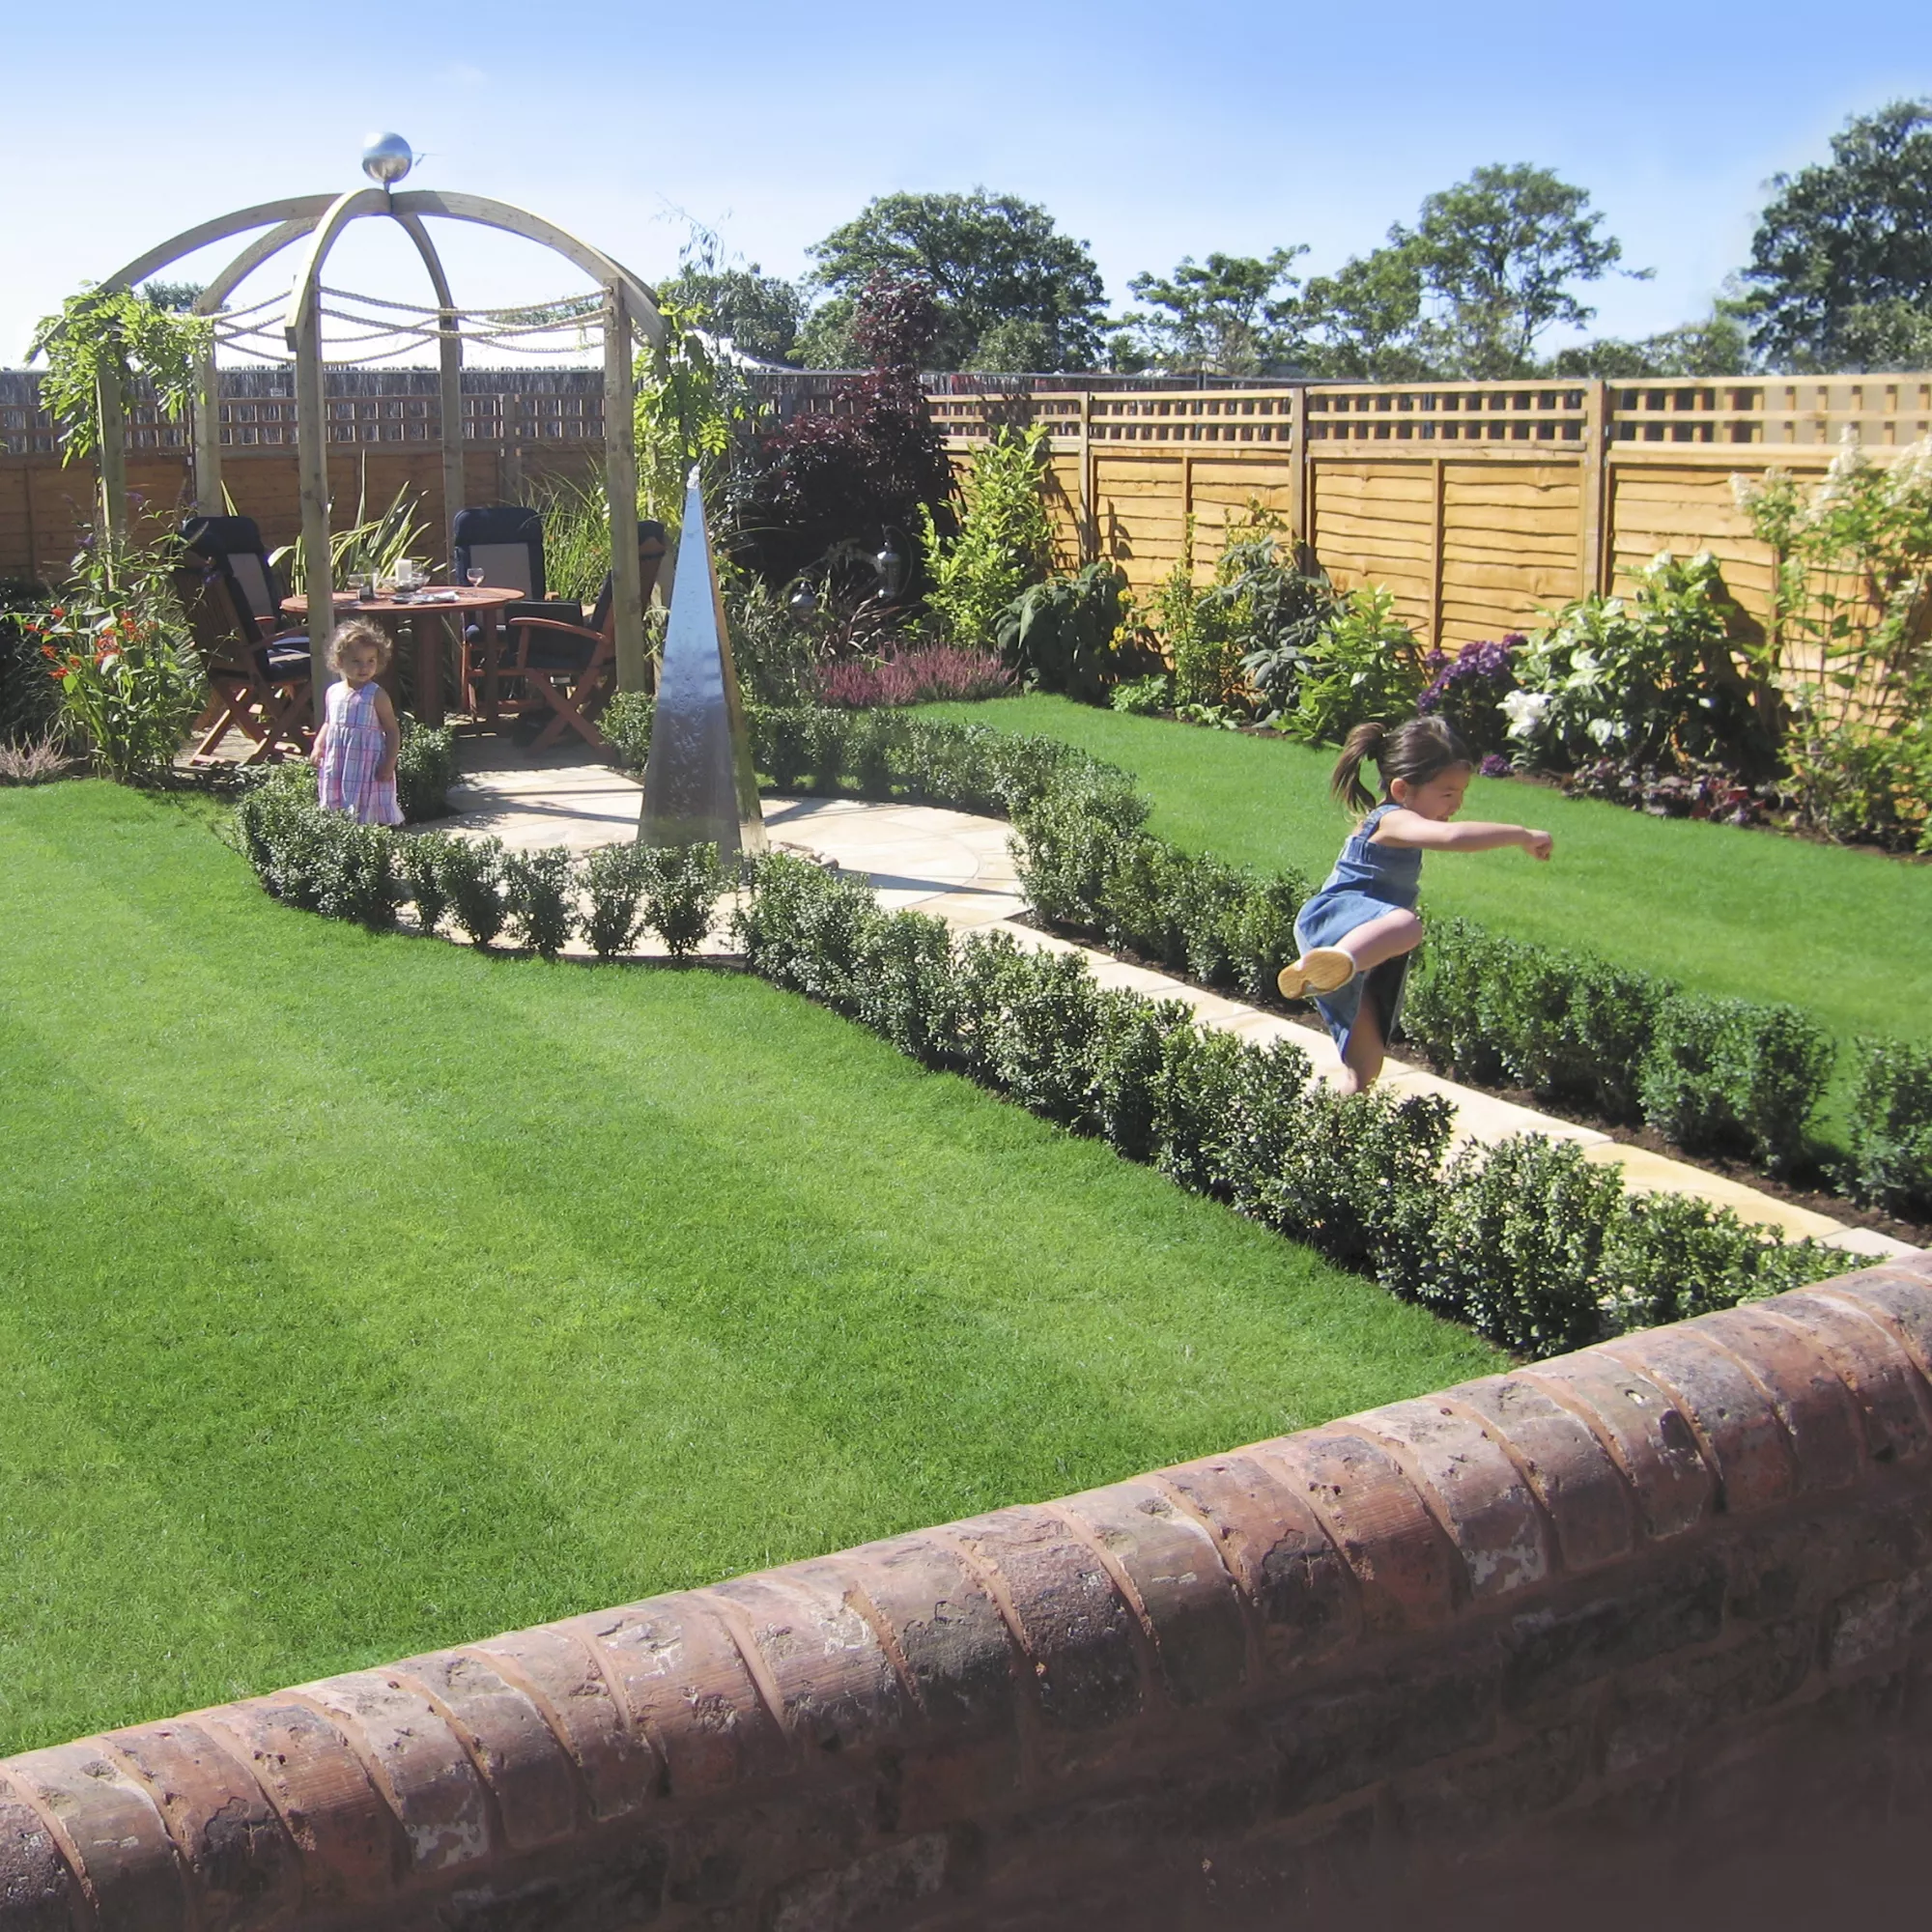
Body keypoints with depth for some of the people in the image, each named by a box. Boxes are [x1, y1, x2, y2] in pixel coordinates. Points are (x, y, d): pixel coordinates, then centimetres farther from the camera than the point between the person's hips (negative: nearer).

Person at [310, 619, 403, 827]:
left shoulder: (377, 696, -9)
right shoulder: (333, 693, 7)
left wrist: (389, 763, -14)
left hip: (368, 767, -5)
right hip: (336, 766, 5)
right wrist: (318, 747, 4)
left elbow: (392, 731, -8)